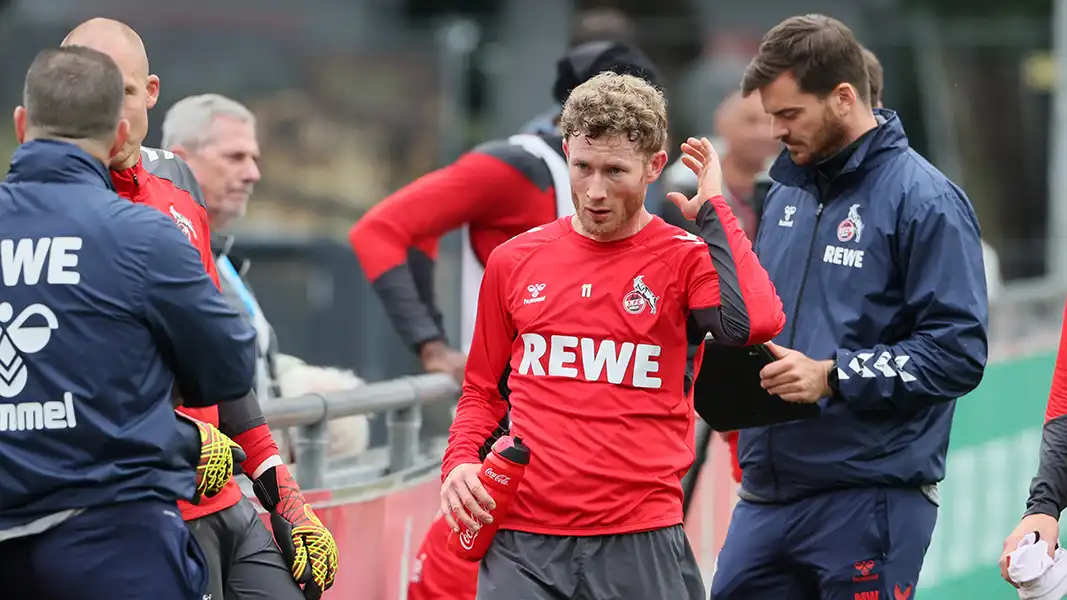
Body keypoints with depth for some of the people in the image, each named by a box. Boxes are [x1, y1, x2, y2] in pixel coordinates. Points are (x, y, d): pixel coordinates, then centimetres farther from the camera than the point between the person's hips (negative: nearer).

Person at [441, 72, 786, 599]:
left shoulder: (686, 260, 1)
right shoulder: (514, 262, 11)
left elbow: (755, 322, -21)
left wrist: (712, 209, -9)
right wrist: (461, 464, 1)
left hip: (641, 548, -2)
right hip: (522, 546, 2)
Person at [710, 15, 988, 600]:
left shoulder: (923, 199, -9)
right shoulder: (788, 191, 15)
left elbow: (959, 353, -14)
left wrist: (832, 377, -19)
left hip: (871, 501, -7)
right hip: (766, 494, 7)